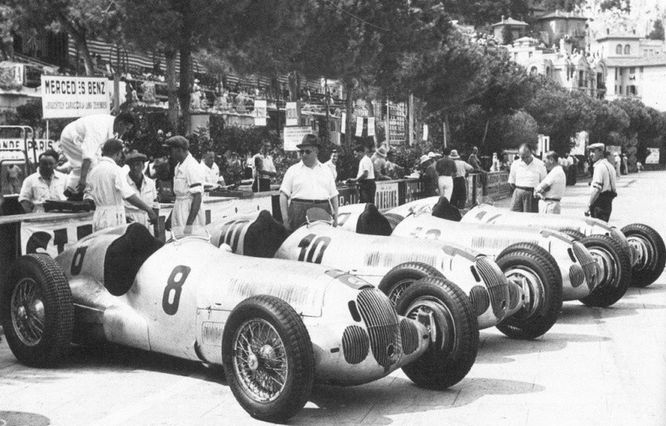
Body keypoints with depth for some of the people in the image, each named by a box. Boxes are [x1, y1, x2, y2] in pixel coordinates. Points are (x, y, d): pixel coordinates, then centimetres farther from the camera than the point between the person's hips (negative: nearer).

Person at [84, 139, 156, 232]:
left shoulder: (92, 171, 11)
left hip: (97, 217, 7)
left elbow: (88, 198, 13)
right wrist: (149, 210, -17)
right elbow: (129, 195, -20)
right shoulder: (115, 170, -10)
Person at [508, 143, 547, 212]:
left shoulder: (540, 164, 0)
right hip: (518, 194, 2)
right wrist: (519, 191, 5)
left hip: (532, 196, -2)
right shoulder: (515, 164, 6)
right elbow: (511, 183, 14)